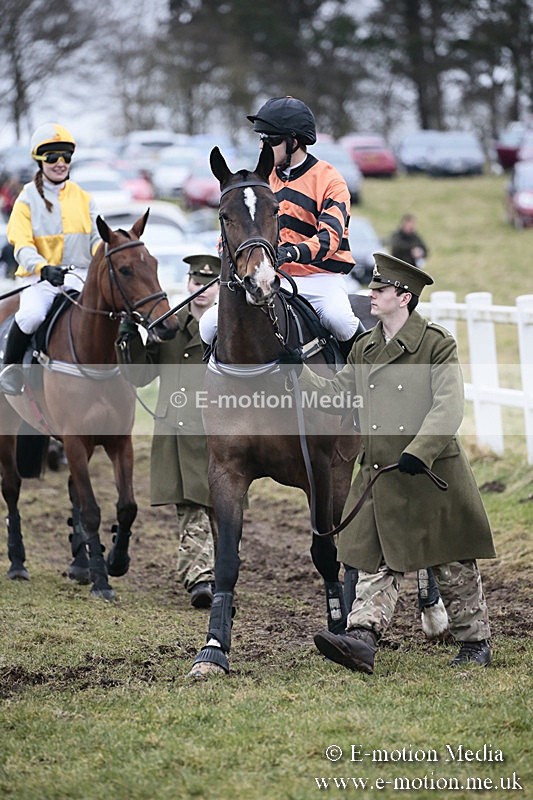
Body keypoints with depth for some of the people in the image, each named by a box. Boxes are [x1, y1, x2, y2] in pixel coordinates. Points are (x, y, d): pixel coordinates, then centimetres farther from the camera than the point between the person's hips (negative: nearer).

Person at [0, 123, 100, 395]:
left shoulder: (83, 198, 12)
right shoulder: (28, 199, 2)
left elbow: (96, 238, 9)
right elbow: (23, 247, -7)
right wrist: (44, 268, -28)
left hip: (79, 276, 3)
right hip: (41, 278, -3)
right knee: (31, 315, -34)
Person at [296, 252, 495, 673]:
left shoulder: (438, 343, -9)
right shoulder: (364, 348, 10)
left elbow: (448, 407, -17)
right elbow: (336, 394, 15)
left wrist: (420, 450, -26)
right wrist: (298, 372, 3)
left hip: (433, 472, -5)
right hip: (380, 475, 5)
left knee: (453, 564, 7)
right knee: (379, 562, -3)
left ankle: (475, 641, 21)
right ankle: (362, 638, -13)